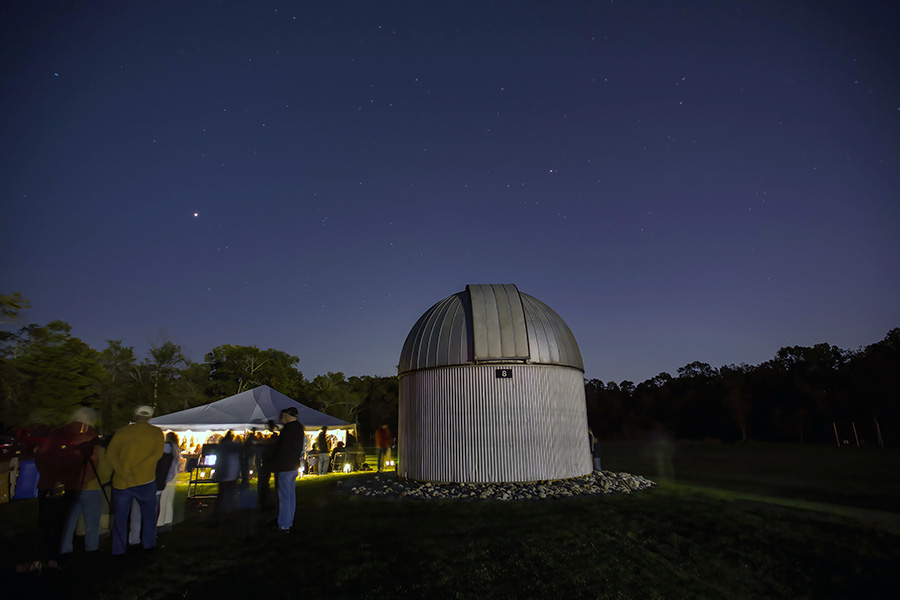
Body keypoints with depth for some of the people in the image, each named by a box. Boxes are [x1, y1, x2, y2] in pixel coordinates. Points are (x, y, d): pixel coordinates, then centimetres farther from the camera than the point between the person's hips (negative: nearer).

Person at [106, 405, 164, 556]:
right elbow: (157, 453, -13)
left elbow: (110, 453, -5)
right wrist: (134, 470, -15)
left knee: (119, 516, 14)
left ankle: (118, 549, 15)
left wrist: (124, 472, -13)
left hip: (121, 481, 1)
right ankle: (149, 543, 19)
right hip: (145, 481, -1)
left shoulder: (122, 432, 5)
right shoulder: (157, 433, 1)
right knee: (149, 513, 16)